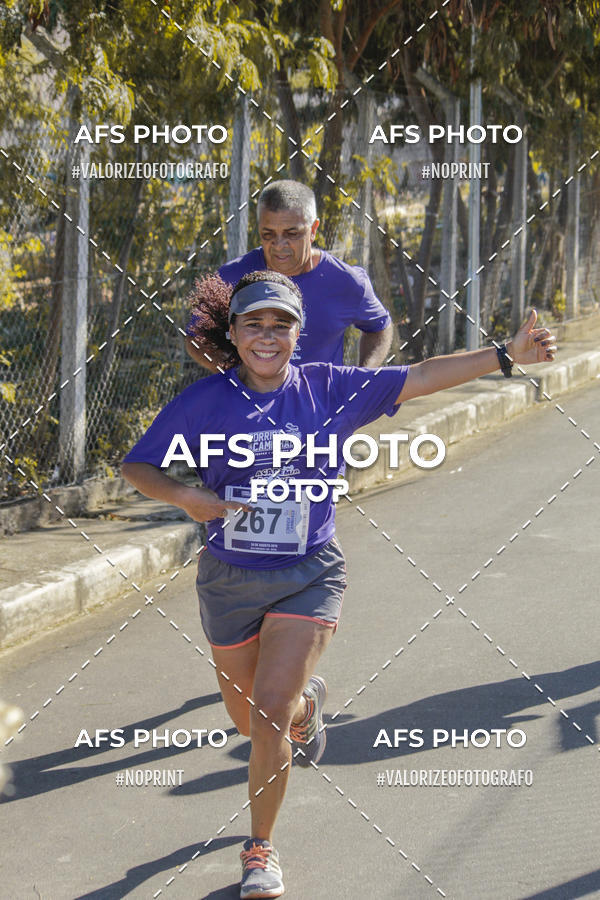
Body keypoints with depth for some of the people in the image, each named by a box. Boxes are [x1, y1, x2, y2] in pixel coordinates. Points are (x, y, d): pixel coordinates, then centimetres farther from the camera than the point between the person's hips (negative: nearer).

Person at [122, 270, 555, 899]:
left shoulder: (328, 389, -4)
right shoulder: (204, 401, -6)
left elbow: (420, 378, -5)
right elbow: (137, 466, -2)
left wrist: (506, 355, -11)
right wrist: (184, 497, -21)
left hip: (309, 576, -1)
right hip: (230, 580, 1)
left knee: (269, 713, -15)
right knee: (248, 719, 16)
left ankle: (261, 849, 6)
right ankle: (307, 701, 55)